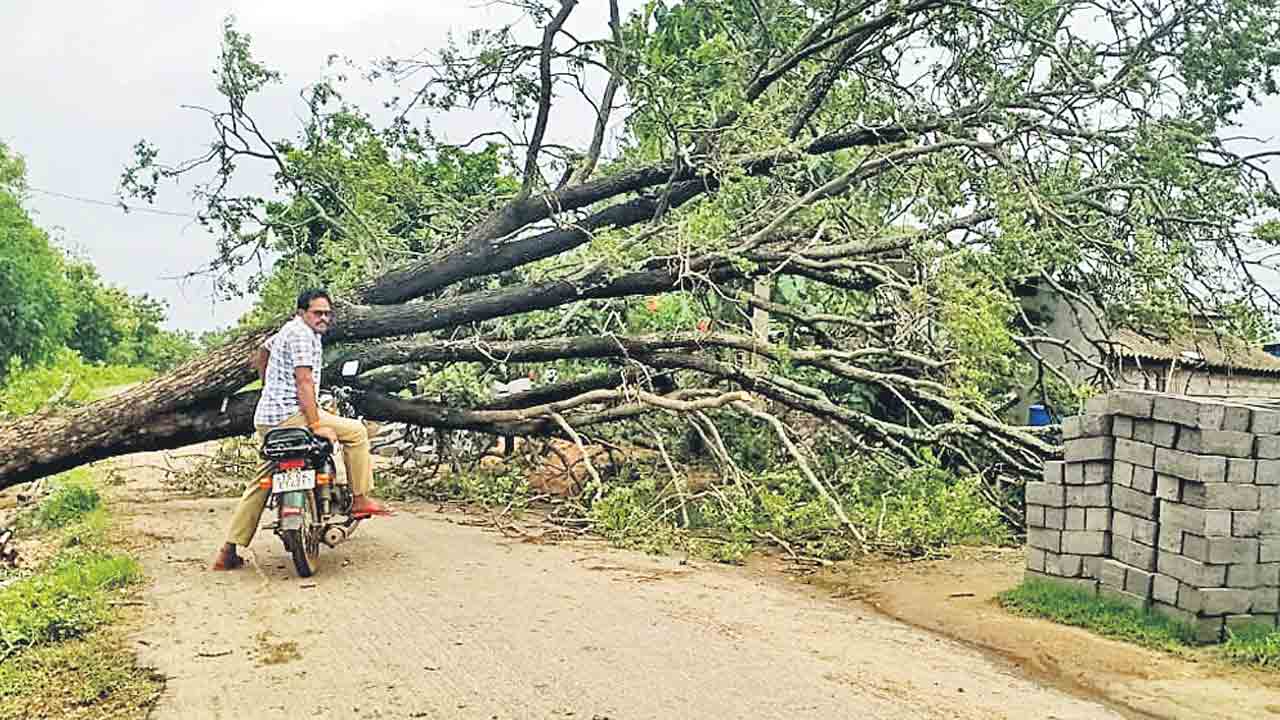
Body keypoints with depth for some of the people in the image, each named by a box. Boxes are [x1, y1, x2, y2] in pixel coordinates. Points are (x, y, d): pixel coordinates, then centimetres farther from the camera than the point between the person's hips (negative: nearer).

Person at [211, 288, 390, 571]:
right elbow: (304, 381, -20)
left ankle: (229, 552, 17)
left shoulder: (287, 329, 20)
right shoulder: (303, 335, -12)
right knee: (355, 431, -4)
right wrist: (316, 425, -23)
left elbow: (258, 358, 35)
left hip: (265, 418, 10)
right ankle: (360, 500, -1)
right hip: (291, 414, -10)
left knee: (262, 480, 16)